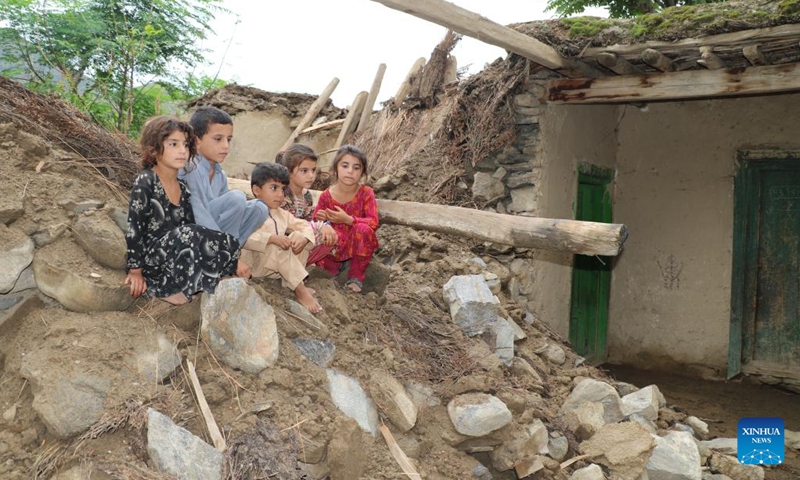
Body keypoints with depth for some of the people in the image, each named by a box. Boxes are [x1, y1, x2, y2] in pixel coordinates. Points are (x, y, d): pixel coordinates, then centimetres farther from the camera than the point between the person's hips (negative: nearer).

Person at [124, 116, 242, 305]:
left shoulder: (183, 188, 8)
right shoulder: (145, 182, -13)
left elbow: (193, 238, 10)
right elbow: (134, 229, -14)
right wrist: (135, 271, -15)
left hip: (173, 260, 8)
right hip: (149, 259, -7)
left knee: (229, 246, -6)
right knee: (188, 233, -31)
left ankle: (159, 287, -6)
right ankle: (170, 289, -12)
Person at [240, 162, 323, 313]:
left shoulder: (281, 215, 12)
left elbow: (305, 226, 9)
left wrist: (303, 238, -15)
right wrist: (272, 238, -37)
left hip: (277, 266, 8)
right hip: (253, 265, -7)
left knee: (298, 235, -5)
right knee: (279, 248, -32)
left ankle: (291, 282, -13)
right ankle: (300, 291, -26)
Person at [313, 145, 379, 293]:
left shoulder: (366, 193, -13)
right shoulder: (326, 196, -8)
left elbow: (374, 222, -23)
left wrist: (347, 219, -37)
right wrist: (319, 219, -24)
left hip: (357, 245, -2)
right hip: (334, 246, 2)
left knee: (363, 228, -34)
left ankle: (356, 275, -13)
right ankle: (339, 265, 8)